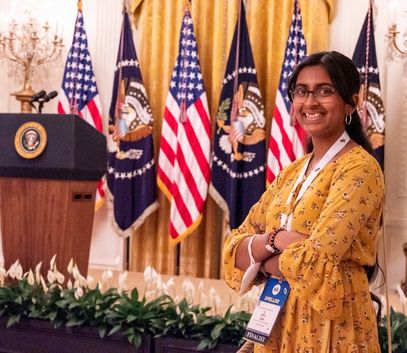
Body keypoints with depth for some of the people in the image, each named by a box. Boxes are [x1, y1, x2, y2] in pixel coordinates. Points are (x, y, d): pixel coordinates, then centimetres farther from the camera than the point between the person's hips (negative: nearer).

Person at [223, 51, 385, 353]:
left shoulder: (359, 168, -14)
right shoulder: (291, 172, 9)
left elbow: (316, 262, -26)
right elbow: (234, 249, 3)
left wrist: (261, 259, -8)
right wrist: (275, 239, -17)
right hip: (279, 323, 7)